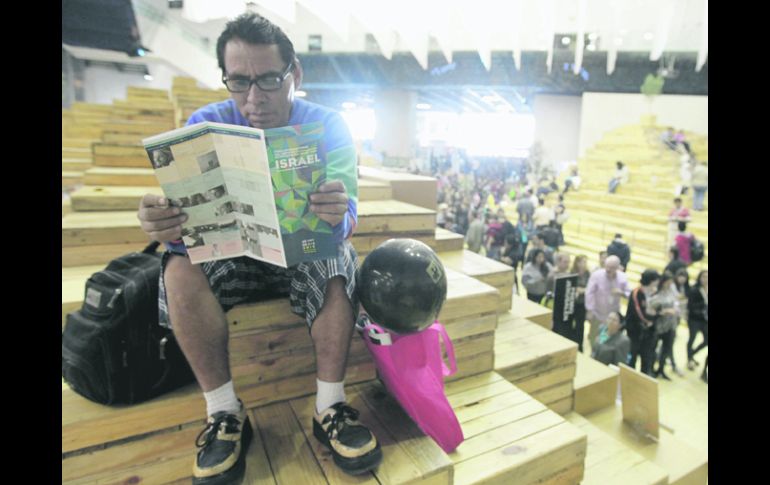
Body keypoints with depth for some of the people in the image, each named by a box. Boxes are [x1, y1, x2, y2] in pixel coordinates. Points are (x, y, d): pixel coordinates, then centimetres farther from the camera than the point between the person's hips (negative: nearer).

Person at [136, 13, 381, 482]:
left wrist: (339, 217, -47)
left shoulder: (329, 126, -11)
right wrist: (164, 223, -40)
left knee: (340, 258, -32)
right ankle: (225, 414, -12)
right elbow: (184, 214, -15)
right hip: (233, 253, 2)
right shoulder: (206, 125, -8)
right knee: (180, 268, -26)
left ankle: (330, 407, -17)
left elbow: (344, 222, -21)